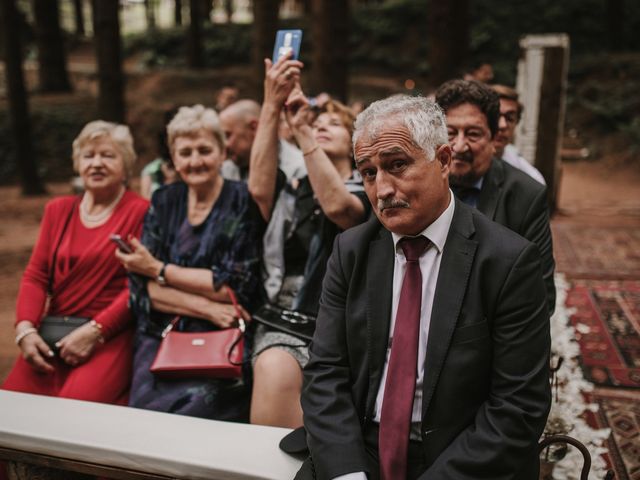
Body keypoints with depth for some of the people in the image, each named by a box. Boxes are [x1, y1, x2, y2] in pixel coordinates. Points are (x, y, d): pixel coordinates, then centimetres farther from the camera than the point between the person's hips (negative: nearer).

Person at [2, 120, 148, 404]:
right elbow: (35, 276, 11)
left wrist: (94, 331, -15)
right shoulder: (58, 210, 16)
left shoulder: (140, 212, -2)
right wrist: (25, 328, -5)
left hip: (111, 336, -5)